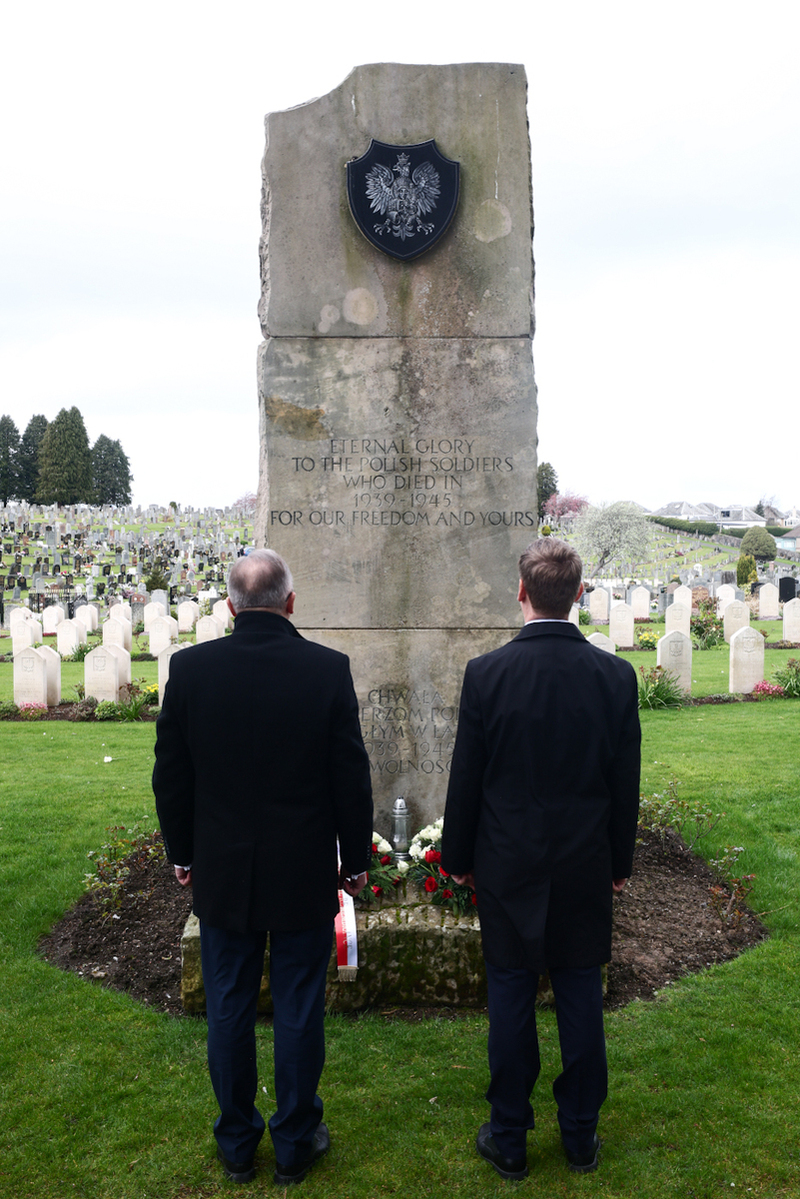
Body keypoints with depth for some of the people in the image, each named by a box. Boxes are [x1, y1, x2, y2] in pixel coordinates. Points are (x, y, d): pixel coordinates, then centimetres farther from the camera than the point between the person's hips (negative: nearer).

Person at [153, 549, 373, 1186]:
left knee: (229, 1010, 15)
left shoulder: (190, 667, -9)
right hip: (305, 875, -1)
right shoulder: (329, 669, -13)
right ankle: (296, 1143, 28)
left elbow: (171, 774, -1)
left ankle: (236, 1145, 30)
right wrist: (356, 858, 6)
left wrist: (182, 852, 13)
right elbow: (351, 775, -7)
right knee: (299, 1011, 12)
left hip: (222, 874, 2)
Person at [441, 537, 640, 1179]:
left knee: (511, 1000, 10)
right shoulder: (616, 675, -8)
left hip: (508, 867, -1)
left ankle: (509, 1139, 24)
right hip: (587, 867, 2)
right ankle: (581, 1136, 28)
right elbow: (626, 783, 0)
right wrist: (620, 860, 12)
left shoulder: (486, 673, -13)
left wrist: (458, 857, 8)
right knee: (581, 1000, 13)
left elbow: (465, 780, -6)